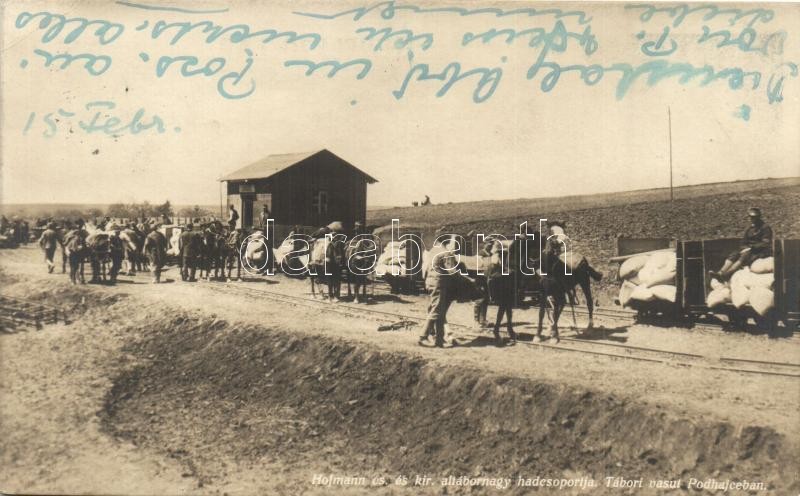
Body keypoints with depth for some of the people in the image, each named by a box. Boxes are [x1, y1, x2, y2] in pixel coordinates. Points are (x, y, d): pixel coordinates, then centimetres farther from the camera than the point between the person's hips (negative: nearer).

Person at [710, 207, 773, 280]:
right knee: (734, 254, -19)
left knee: (745, 256, -33)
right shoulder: (750, 229, 18)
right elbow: (743, 243, 19)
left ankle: (726, 274, -51)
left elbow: (765, 244, -13)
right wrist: (745, 248, -4)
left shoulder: (765, 228, -4)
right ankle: (720, 273, -39)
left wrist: (751, 248, -17)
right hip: (749, 250, 7)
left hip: (762, 252, -7)